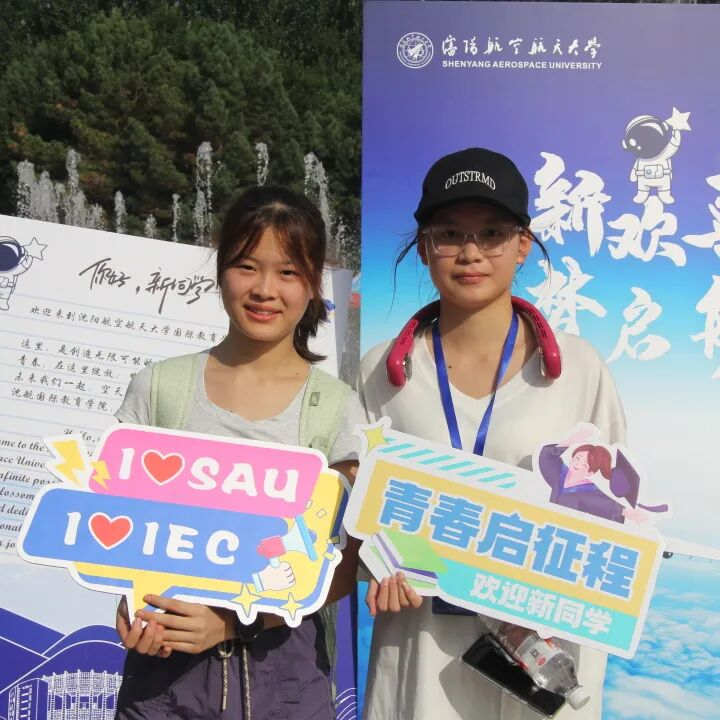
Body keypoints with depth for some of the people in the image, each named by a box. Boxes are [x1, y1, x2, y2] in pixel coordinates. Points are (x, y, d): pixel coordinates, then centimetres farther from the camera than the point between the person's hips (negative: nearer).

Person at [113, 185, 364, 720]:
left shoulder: (336, 408, -6)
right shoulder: (159, 387, -2)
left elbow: (344, 567, -6)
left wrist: (234, 621, -18)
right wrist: (134, 608, -16)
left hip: (281, 666, 0)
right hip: (165, 660, 1)